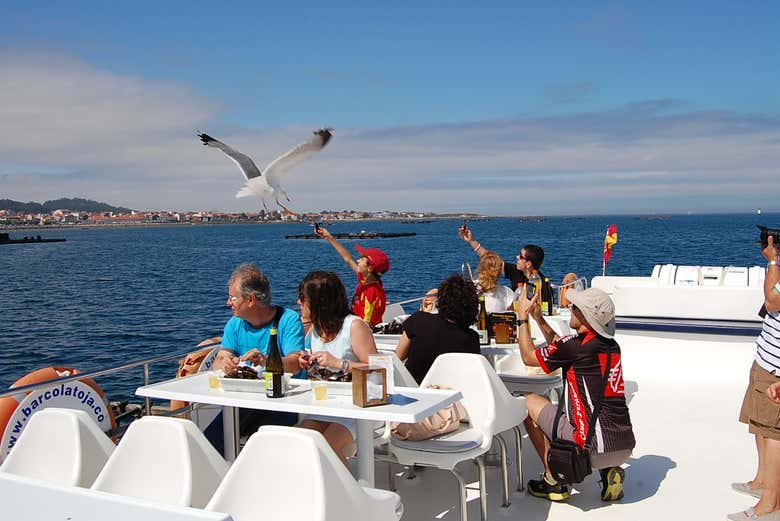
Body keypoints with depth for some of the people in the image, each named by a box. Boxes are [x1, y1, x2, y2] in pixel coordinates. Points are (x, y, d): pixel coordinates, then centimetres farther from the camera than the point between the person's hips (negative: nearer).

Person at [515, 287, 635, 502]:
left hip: (594, 449, -7)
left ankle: (554, 480, 12)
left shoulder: (576, 345, -13)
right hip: (625, 449, 7)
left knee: (529, 403, 10)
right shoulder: (612, 346, 9)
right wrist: (539, 318, 29)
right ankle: (609, 472, 12)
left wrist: (522, 318, 16)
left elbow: (528, 357, 5)